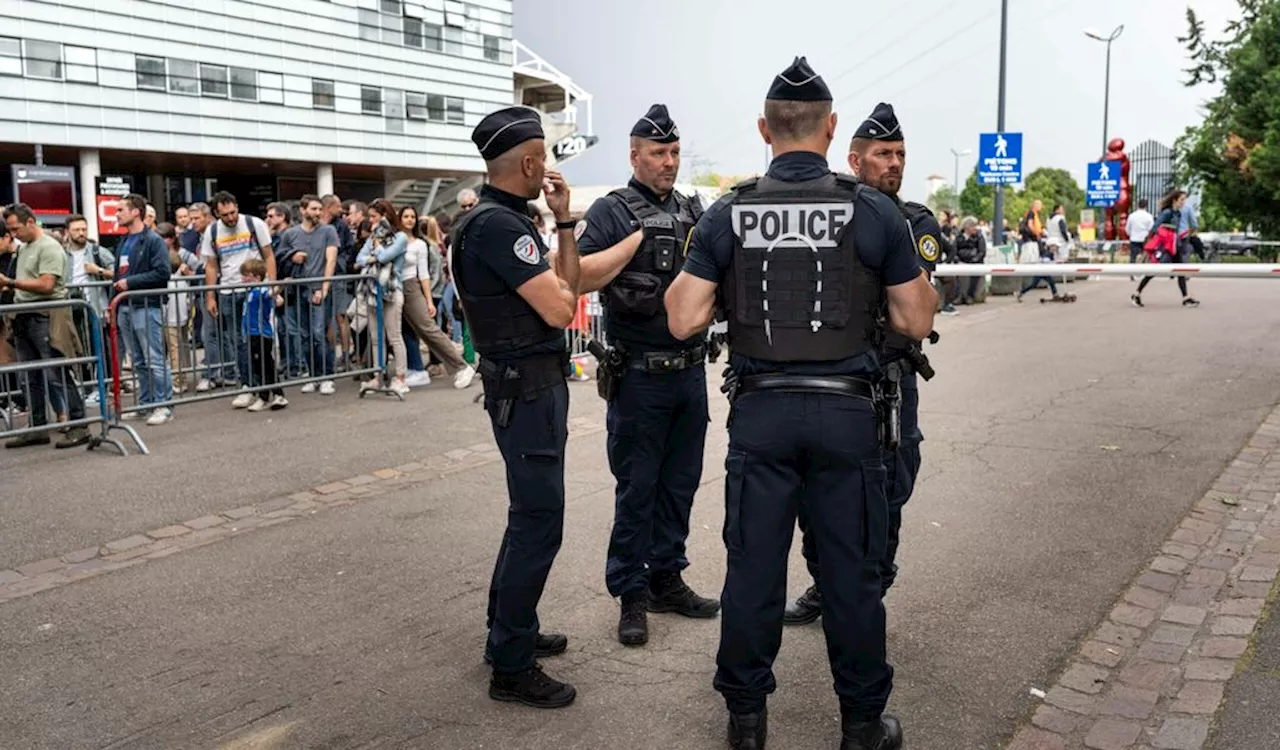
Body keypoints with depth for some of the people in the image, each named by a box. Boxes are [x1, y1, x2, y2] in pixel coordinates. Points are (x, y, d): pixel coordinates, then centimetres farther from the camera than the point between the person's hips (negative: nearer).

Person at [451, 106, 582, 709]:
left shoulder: (503, 219, 13)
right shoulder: (497, 224, -19)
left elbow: (569, 285, 13)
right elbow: (560, 309, -22)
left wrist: (564, 222, 5)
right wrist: (556, 284, -1)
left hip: (535, 386, 11)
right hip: (526, 390, -11)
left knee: (531, 514, 19)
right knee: (539, 521, -6)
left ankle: (510, 630, 32)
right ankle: (510, 667, 3)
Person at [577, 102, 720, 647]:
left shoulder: (694, 211, 12)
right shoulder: (613, 211, -5)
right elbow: (580, 277, -18)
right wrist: (638, 237, -17)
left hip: (691, 372, 6)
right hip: (640, 376, -6)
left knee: (680, 483, 14)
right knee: (636, 488, 2)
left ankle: (666, 580, 27)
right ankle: (630, 594, 14)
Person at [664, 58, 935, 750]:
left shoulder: (726, 214, -1)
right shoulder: (874, 211, -3)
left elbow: (683, 321, -3)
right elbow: (917, 323, 0)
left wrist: (688, 270, 15)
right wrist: (917, 278, 19)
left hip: (759, 411, 1)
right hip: (846, 412, -1)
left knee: (752, 564, 11)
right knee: (852, 570, 10)